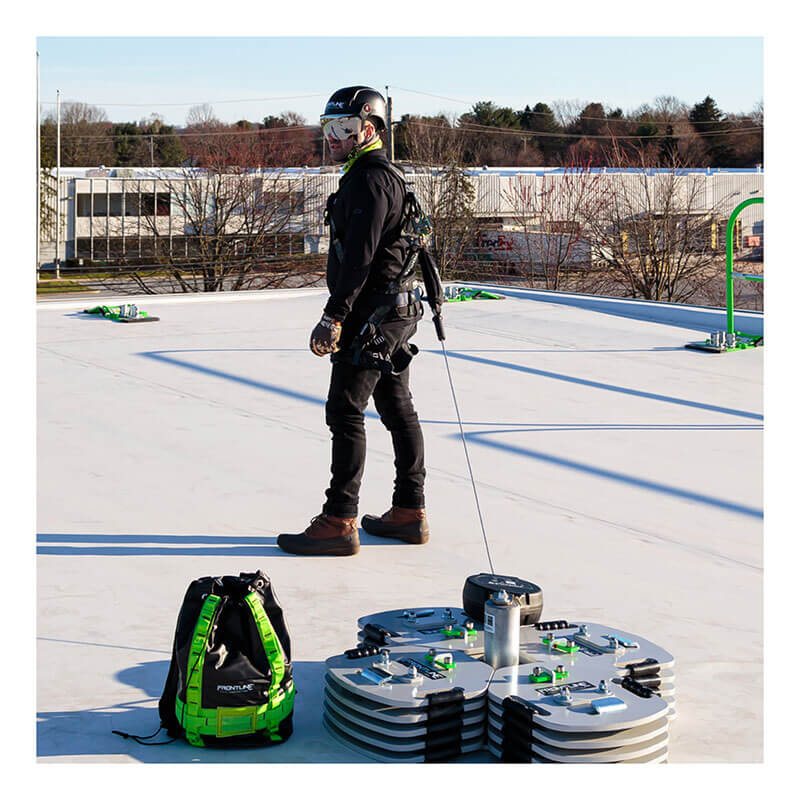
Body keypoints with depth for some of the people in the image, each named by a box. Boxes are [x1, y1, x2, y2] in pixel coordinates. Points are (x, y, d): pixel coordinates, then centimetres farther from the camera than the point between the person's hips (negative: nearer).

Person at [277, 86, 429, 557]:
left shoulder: (369, 179, -15)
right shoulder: (385, 175, 19)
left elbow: (359, 256, -23)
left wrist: (334, 316, -24)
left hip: (372, 314, -11)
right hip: (396, 310, 11)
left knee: (346, 411, -9)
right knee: (397, 408, 12)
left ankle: (339, 524, -7)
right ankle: (410, 514, 18)